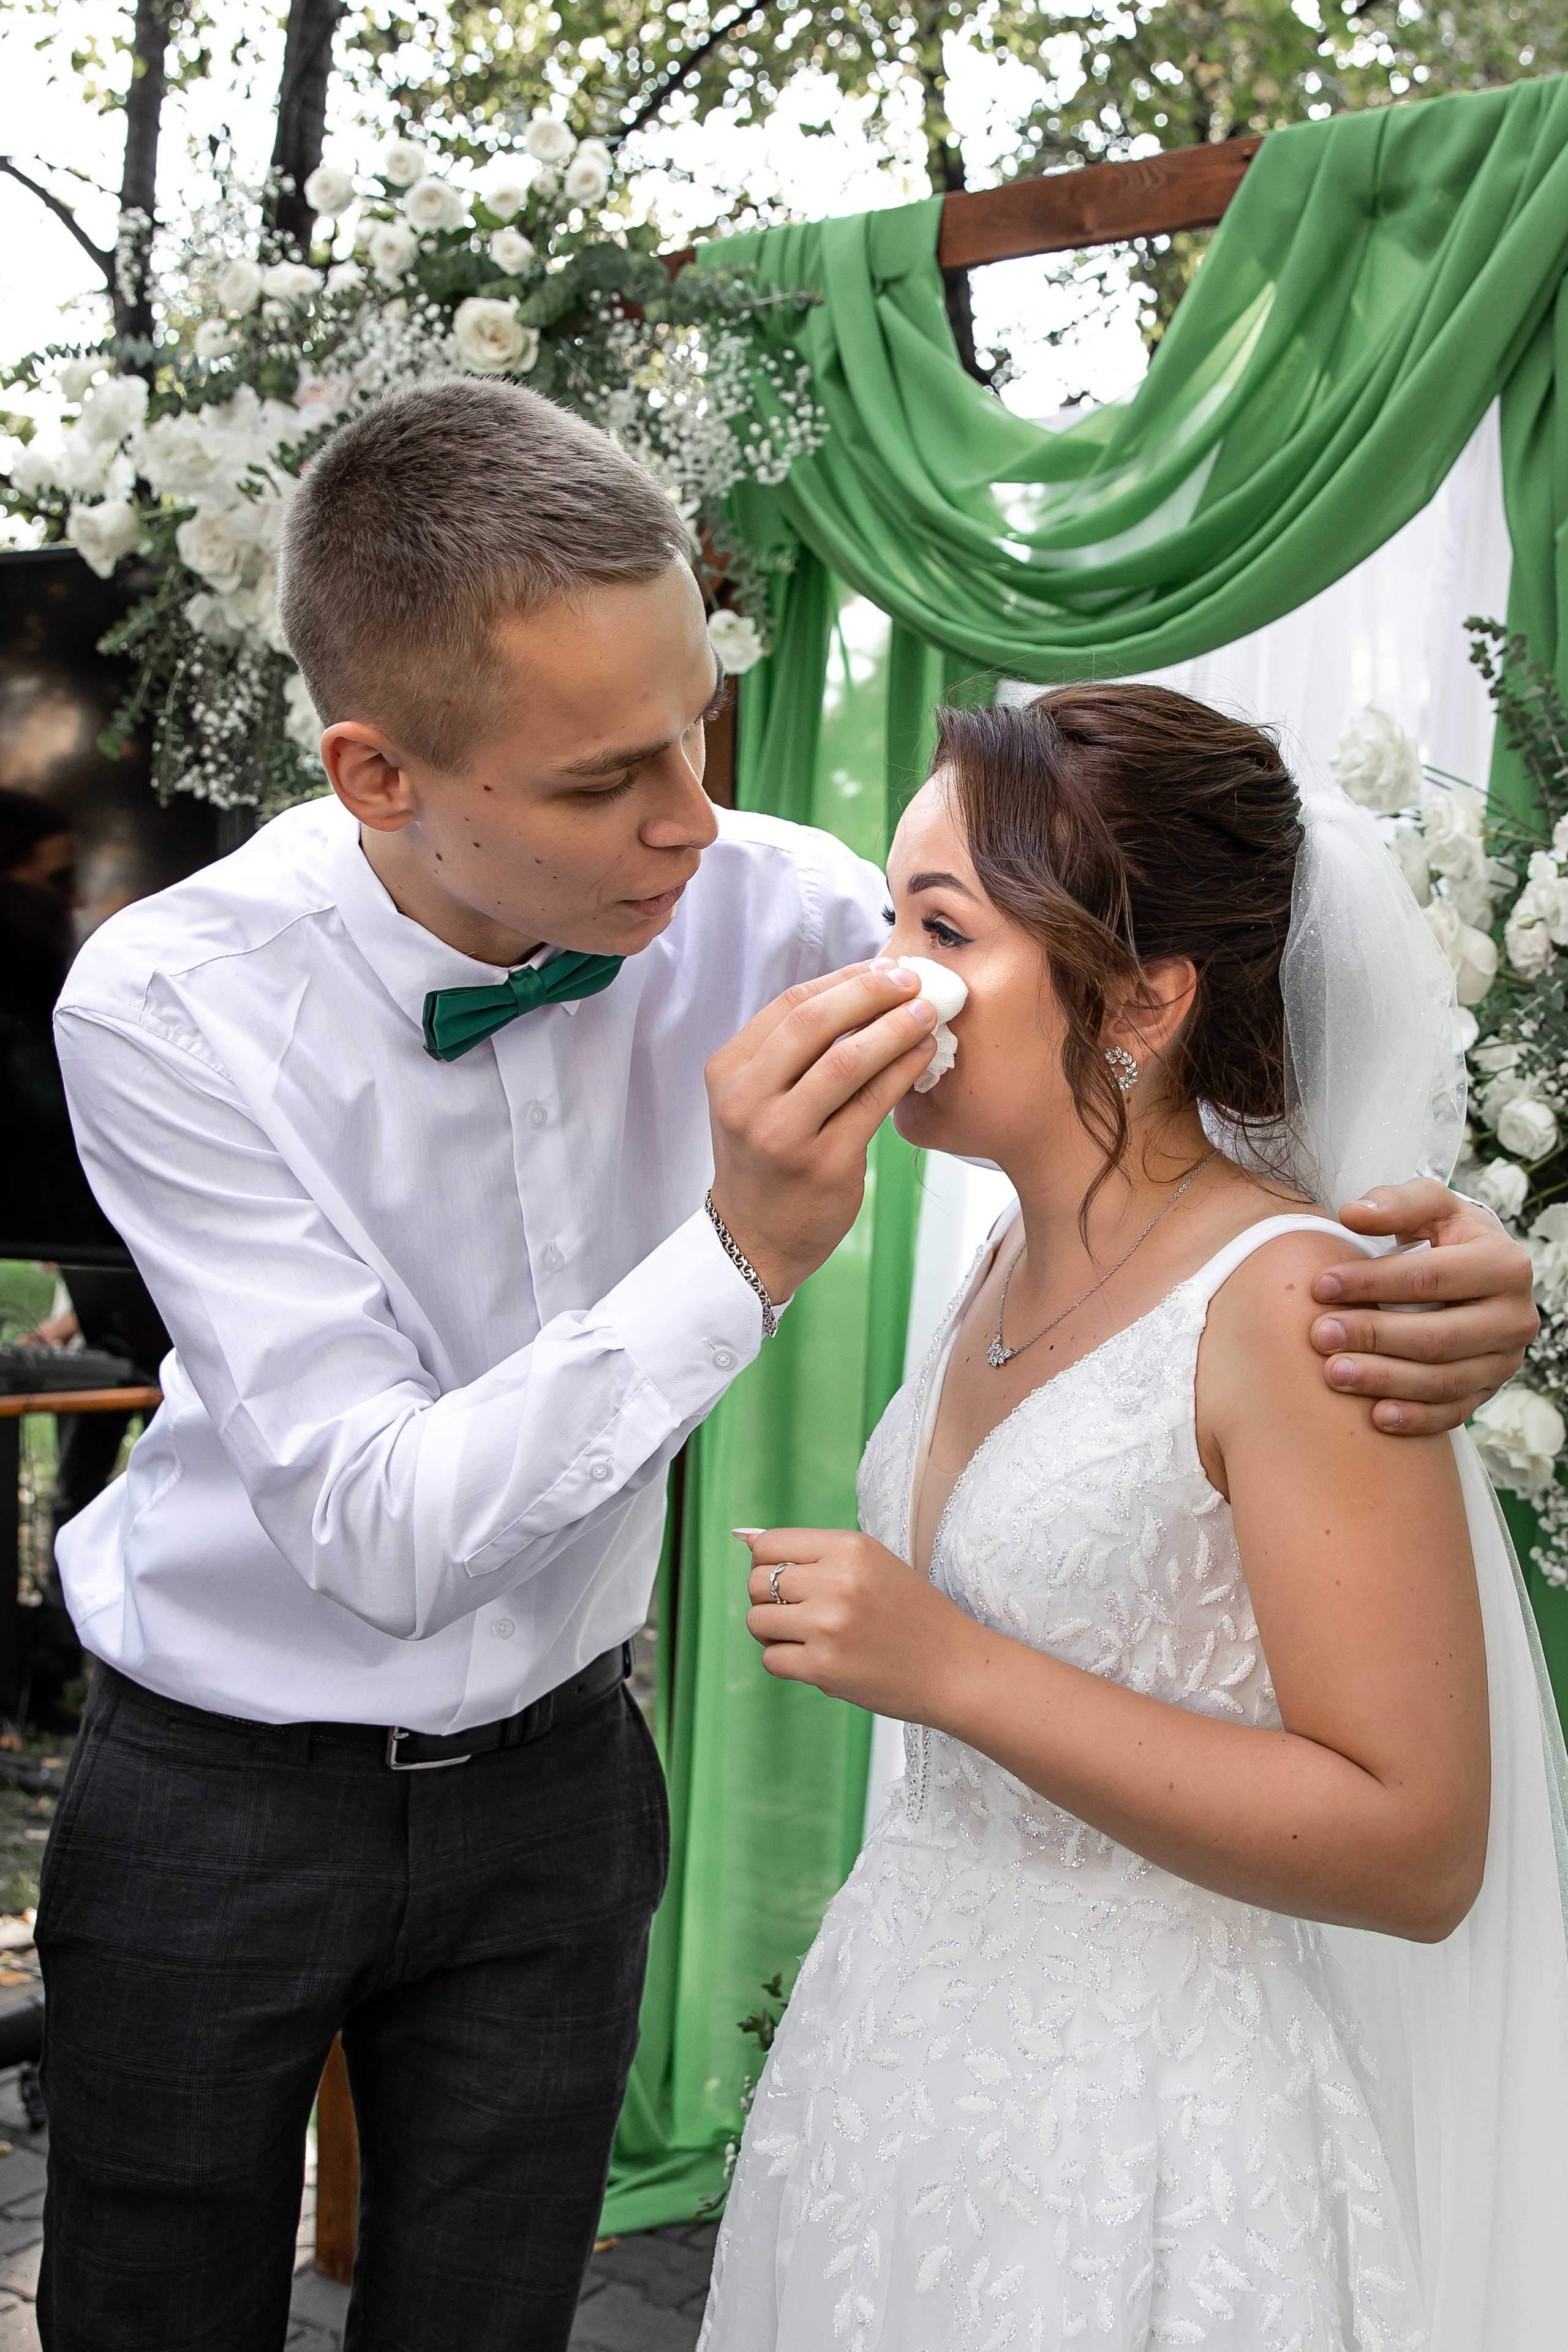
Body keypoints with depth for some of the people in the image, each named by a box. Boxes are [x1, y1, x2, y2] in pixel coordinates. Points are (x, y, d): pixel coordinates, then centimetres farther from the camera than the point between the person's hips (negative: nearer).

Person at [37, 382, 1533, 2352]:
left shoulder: (766, 908, -17)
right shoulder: (166, 1007, -25)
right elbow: (379, 1540, -28)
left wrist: (1424, 1243, -25)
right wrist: (742, 1252, -39)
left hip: (551, 1776, 3)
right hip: (222, 1797, -2)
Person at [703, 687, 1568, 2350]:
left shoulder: (1286, 1307, -21)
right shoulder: (1018, 1259, 4)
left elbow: (1414, 1851, -23)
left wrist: (947, 1670, -26)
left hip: (1125, 2133, -7)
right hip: (901, 2044, 7)